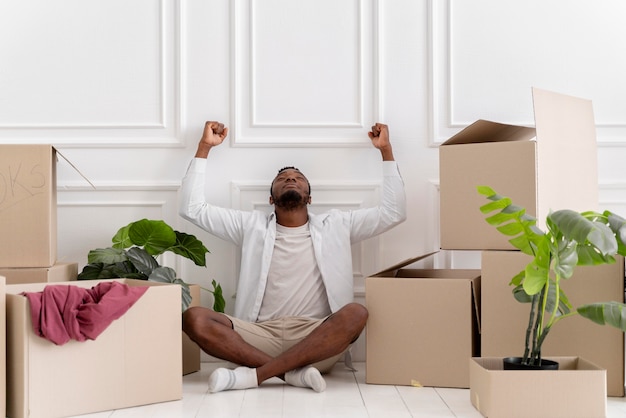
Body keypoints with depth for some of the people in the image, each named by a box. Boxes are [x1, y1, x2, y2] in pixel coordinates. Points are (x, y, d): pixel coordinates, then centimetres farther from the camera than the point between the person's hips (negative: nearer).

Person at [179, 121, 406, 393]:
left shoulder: (335, 226, 18)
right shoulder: (252, 226, 19)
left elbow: (394, 212, 13)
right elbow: (192, 208, 15)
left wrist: (385, 150, 11)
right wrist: (204, 147, 13)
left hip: (316, 338, 0)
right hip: (261, 335, 1)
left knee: (356, 313, -33)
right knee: (194, 318, -25)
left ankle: (254, 374, -32)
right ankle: (292, 372, -30)